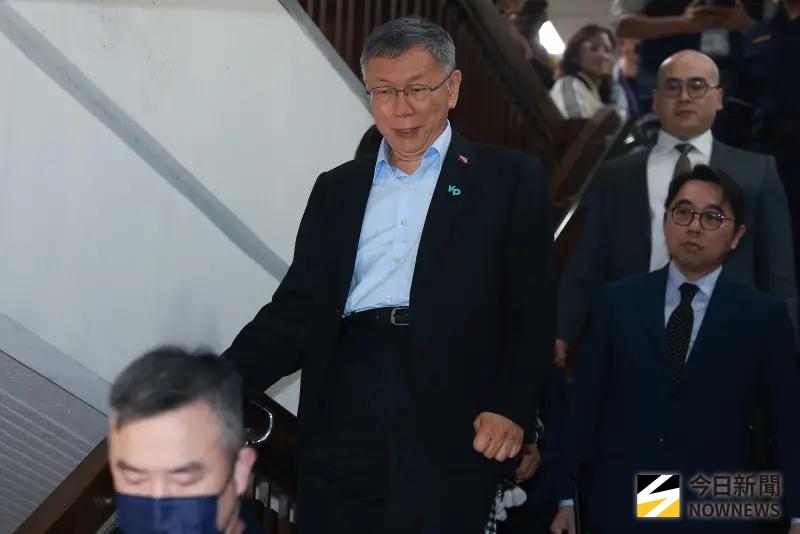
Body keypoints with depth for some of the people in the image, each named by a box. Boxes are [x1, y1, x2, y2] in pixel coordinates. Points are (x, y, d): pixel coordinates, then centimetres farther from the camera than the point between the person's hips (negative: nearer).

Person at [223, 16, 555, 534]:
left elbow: (535, 309, 2)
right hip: (343, 421, 3)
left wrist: (512, 408, -12)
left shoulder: (509, 178, 8)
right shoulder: (336, 188, 19)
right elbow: (299, 309, 12)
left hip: (449, 425, -3)